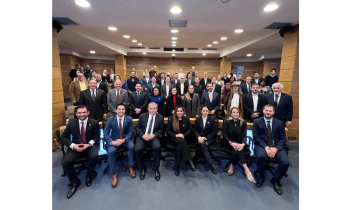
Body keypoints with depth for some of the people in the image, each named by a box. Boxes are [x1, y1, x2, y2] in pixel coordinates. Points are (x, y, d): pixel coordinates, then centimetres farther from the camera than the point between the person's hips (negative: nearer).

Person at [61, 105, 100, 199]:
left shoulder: (94, 123, -3)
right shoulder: (71, 123, 2)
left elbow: (96, 137, 0)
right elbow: (63, 137, 4)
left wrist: (89, 144, -19)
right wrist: (73, 145, -14)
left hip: (89, 146, -2)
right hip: (75, 147, 2)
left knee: (95, 156, -31)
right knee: (65, 162, -21)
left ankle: (88, 176, 2)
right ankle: (75, 182, 5)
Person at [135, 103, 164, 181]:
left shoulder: (160, 117, 7)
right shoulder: (142, 116, 10)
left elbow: (161, 129, 6)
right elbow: (137, 127, 7)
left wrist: (154, 135, -12)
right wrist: (143, 135, -11)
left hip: (153, 137, -1)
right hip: (142, 137, 1)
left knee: (157, 147, -31)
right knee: (137, 149, -26)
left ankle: (156, 168, -7)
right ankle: (142, 168, 2)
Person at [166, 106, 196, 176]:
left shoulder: (186, 119, 7)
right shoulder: (172, 119, 2)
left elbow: (190, 130, 7)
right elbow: (167, 131, 0)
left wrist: (183, 135, -13)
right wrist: (176, 135, -17)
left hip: (184, 138, 2)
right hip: (174, 138, -1)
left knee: (180, 145, -33)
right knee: (182, 141, -35)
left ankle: (177, 166, -26)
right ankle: (189, 160, -32)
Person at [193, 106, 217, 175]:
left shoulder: (212, 120, 10)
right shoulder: (197, 119, 13)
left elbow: (214, 131, 3)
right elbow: (195, 130, 9)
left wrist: (205, 138, -11)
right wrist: (199, 137, -13)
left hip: (209, 139, 0)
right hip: (200, 138, 0)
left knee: (204, 144, -36)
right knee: (202, 145, -33)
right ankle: (211, 166, -32)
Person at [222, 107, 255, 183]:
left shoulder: (243, 123, 3)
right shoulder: (226, 122, -2)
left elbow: (244, 135, -3)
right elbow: (224, 134, -7)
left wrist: (243, 144, -24)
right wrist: (231, 143, -23)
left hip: (239, 143, 3)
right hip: (228, 143, -2)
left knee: (238, 149, -30)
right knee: (238, 149, -30)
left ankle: (232, 166, -13)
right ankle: (246, 169, -28)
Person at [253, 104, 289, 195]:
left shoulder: (279, 123, 9)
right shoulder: (257, 122, 4)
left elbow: (283, 138, 5)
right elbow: (256, 137, -2)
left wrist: (276, 148, -13)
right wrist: (265, 147, -16)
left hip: (277, 146, 2)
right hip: (262, 145, -2)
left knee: (285, 162, -25)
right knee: (260, 156, -33)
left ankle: (275, 180, 7)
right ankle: (261, 177, -1)